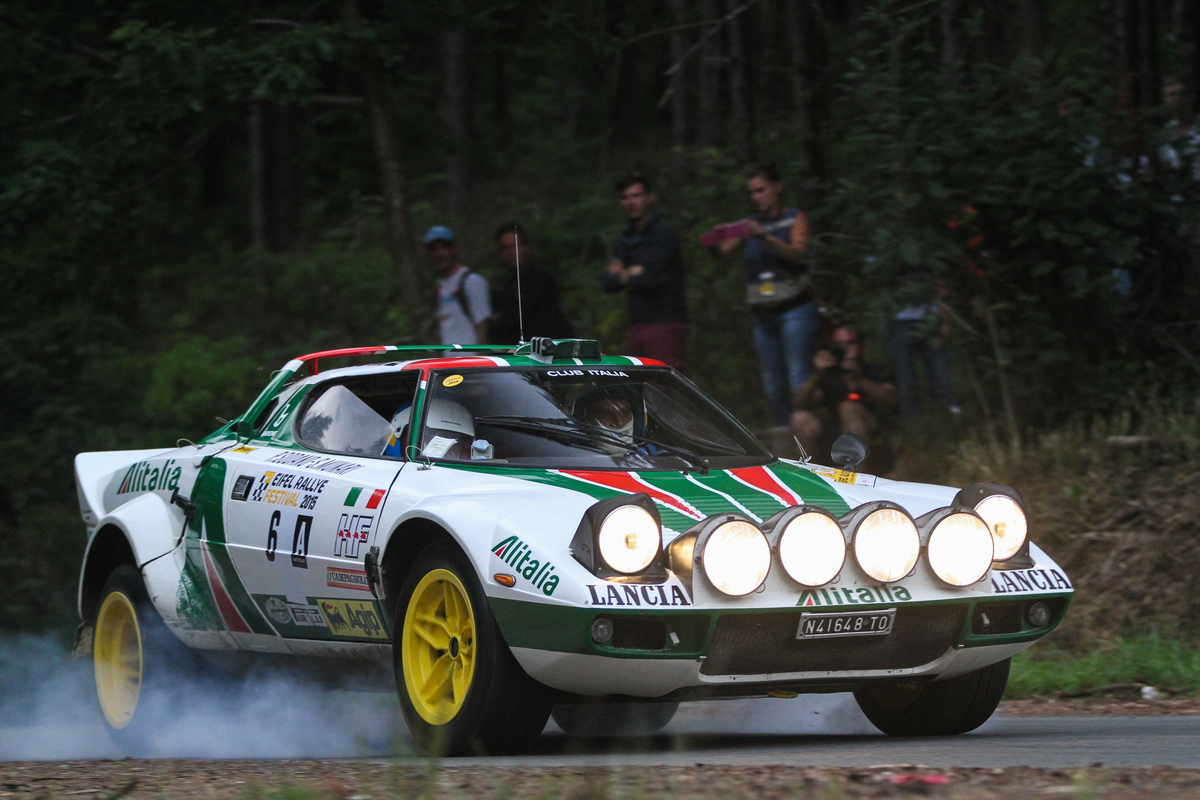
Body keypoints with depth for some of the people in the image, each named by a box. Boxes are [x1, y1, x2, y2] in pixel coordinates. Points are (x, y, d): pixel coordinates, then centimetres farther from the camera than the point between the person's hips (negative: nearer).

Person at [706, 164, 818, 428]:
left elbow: (798, 253, -13)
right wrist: (714, 242, -22)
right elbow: (725, 247, 1)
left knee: (799, 380, -13)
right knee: (773, 384, 4)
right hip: (764, 313, 5)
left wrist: (766, 237, -28)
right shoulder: (751, 224, 15)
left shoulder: (795, 219, 3)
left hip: (794, 309, -5)